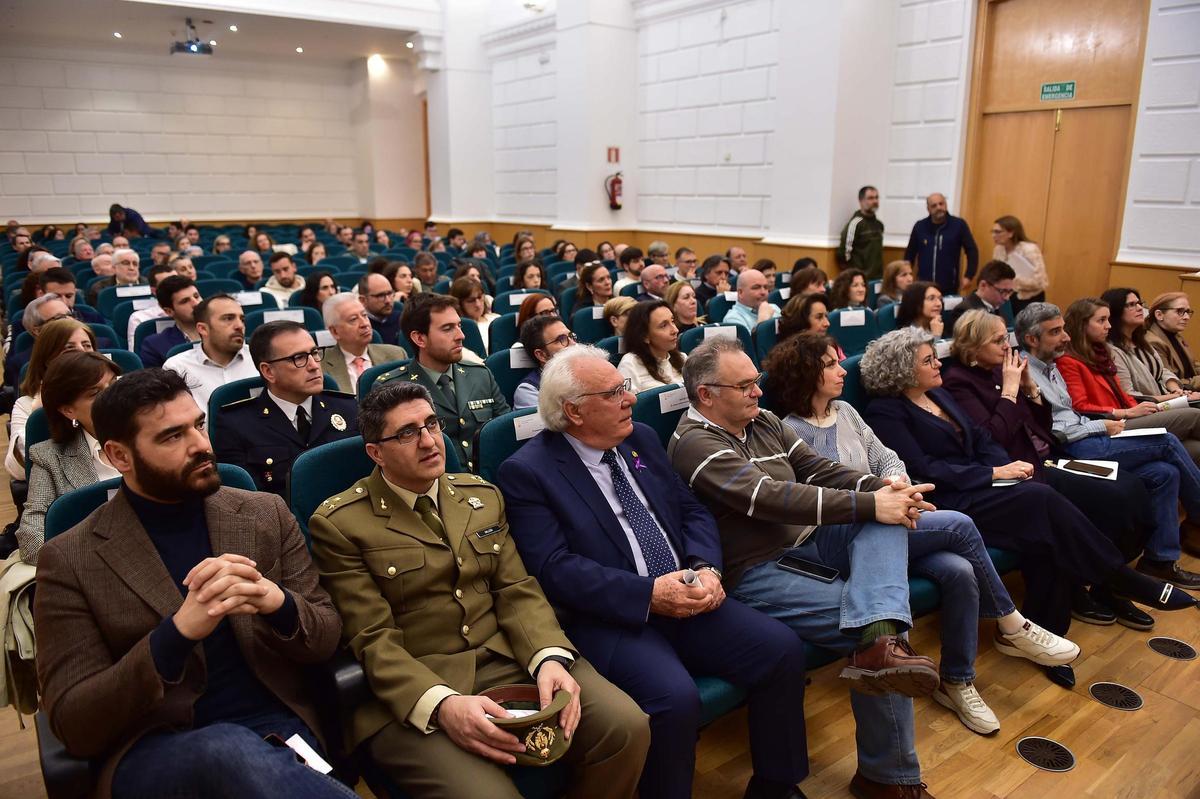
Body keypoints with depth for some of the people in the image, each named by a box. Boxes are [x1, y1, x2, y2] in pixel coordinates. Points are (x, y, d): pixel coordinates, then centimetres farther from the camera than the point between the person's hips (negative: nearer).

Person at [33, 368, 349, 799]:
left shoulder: (267, 514, 6)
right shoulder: (69, 560, -1)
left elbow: (326, 639, 6)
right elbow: (73, 726, -5)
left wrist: (279, 603, -18)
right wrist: (177, 631, -23)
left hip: (277, 728, 3)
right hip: (151, 750, -2)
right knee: (233, 753, -35)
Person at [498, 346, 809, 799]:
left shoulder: (641, 440, 12)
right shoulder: (526, 472, -8)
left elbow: (691, 511, 13)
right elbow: (554, 569, -16)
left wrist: (705, 567, -7)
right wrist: (647, 594, -22)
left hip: (688, 599, 6)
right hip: (612, 618, -6)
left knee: (782, 650, -9)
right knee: (675, 696, -30)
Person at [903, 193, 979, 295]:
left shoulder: (959, 224, -3)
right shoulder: (920, 226, 4)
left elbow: (972, 251, -1)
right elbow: (910, 254, 10)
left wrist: (968, 276, -7)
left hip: (949, 287, -2)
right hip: (924, 286, 2)